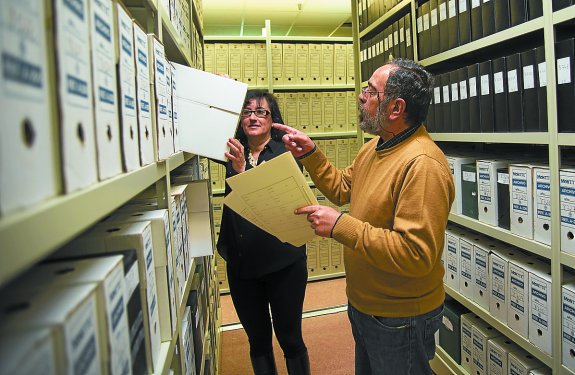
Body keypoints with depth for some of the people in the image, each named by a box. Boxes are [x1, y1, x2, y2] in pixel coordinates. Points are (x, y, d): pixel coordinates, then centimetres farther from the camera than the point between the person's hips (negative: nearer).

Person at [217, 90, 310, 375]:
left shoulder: (286, 153, -8)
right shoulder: (233, 153, 5)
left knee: (289, 338, 11)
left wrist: (242, 170, -33)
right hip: (241, 263, 4)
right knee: (257, 339, 18)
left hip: (282, 261, -3)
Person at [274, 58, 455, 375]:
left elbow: (416, 255, -33)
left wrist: (341, 226, -33)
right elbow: (343, 188, 14)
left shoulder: (422, 165, -30)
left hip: (400, 321, -9)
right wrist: (310, 155, 2)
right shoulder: (374, 147, 2)